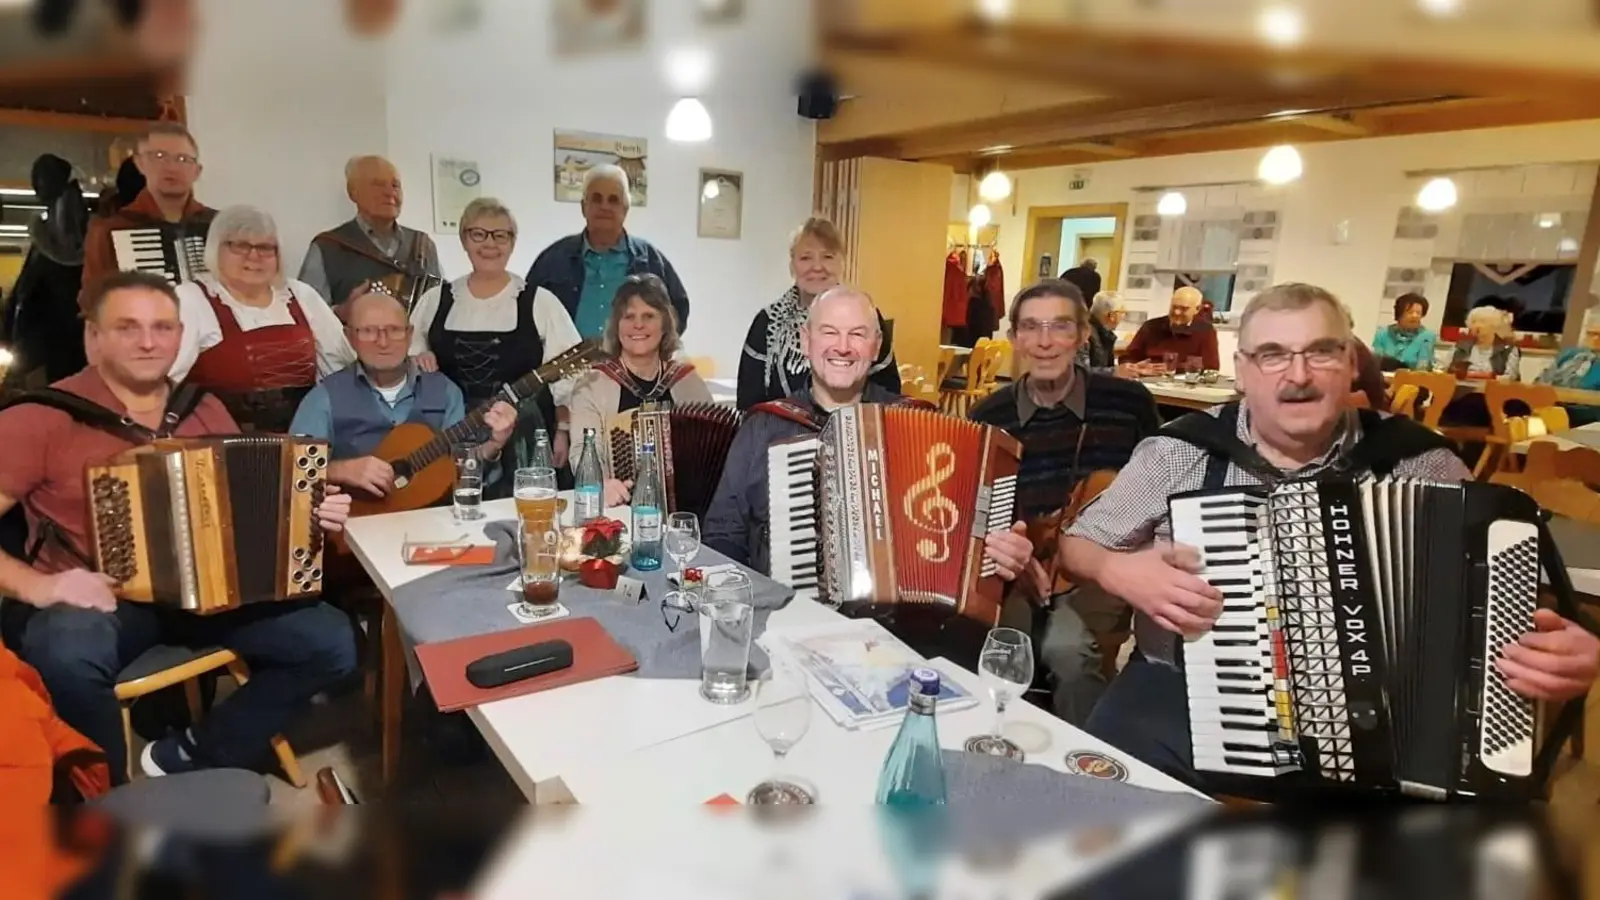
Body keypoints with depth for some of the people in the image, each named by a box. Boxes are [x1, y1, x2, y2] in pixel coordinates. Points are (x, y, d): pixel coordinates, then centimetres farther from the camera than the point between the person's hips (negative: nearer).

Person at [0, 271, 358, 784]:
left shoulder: (207, 412, 10)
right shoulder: (43, 418, -5)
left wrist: (311, 514, -2)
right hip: (98, 601, -4)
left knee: (332, 642, -13)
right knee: (68, 654, -38)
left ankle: (181, 763, -3)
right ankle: (118, 796, -10)